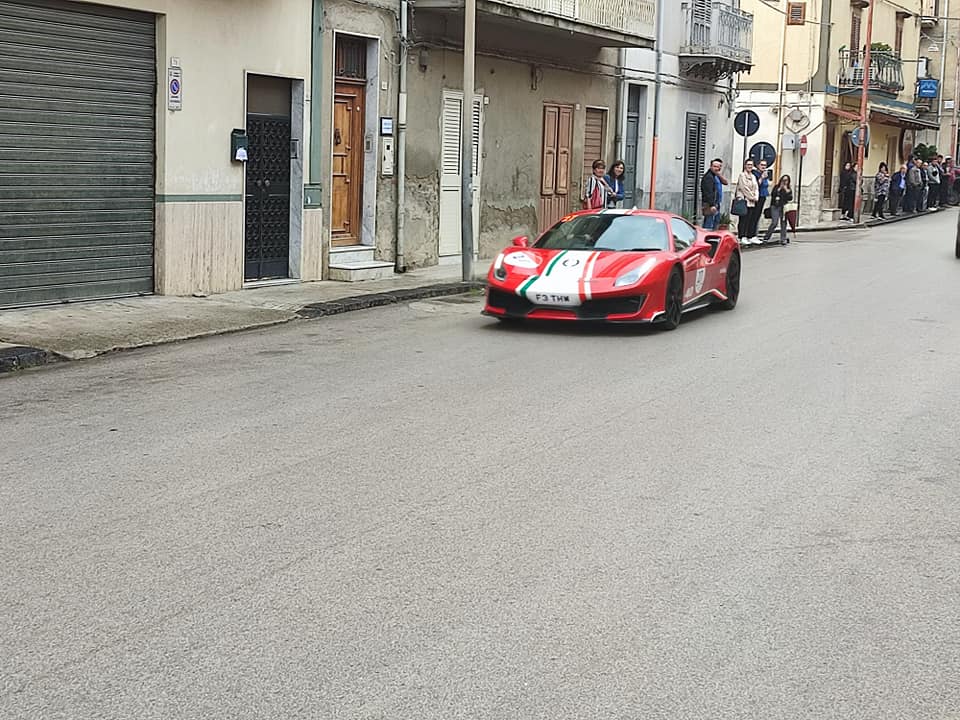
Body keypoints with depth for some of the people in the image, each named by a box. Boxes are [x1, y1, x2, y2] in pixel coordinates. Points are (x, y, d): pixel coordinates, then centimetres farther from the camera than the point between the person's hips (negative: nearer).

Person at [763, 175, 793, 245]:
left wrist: (786, 190, -5)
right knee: (774, 223, -13)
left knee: (783, 223, -2)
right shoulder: (776, 187, 10)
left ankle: (783, 239, 4)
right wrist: (779, 189, -6)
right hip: (775, 207, -2)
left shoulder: (789, 190, 13)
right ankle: (766, 237, -3)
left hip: (784, 207, 2)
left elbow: (790, 198, -1)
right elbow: (772, 194, -5)